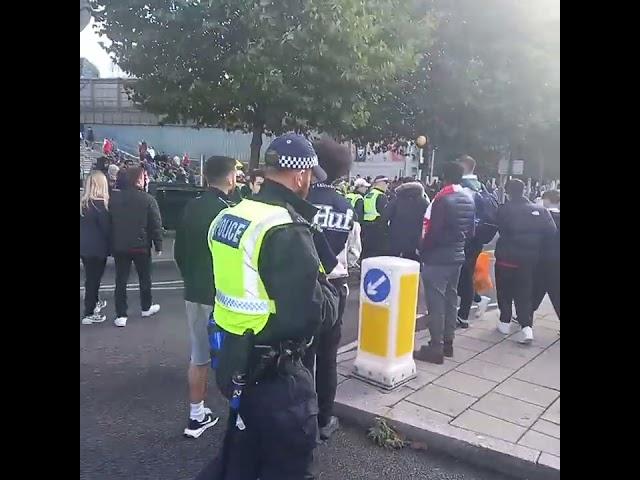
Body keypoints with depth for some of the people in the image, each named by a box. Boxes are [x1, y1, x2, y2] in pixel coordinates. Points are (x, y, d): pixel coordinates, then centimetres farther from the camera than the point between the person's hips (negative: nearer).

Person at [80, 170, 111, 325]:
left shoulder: (82, 202, 2)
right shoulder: (100, 203, -20)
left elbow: (84, 224, 10)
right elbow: (106, 227, -17)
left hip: (84, 246, 7)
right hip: (97, 247, -7)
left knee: (91, 277, 22)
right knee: (93, 278, 4)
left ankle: (94, 303, 40)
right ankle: (89, 314, 12)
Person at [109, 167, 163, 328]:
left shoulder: (114, 198, -1)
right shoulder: (148, 199, -12)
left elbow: (109, 222, 5)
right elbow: (156, 224, -11)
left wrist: (111, 244, 14)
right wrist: (158, 245, -1)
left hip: (119, 245, 3)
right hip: (141, 245, -2)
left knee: (121, 280, 8)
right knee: (145, 277, 15)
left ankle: (120, 315, 10)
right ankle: (146, 308, 30)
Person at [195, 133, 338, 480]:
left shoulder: (229, 215, 3)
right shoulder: (287, 230, -24)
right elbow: (311, 314, -27)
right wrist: (328, 288, -6)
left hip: (236, 357, 8)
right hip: (273, 369, -8)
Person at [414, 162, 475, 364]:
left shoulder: (442, 199, -17)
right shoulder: (469, 201, 9)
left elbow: (432, 230, -19)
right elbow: (471, 231, 15)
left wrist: (423, 252, -7)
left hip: (437, 259, -8)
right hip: (457, 257, 8)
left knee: (436, 302, -3)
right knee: (450, 299, 16)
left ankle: (436, 348, 1)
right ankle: (448, 342, 26)